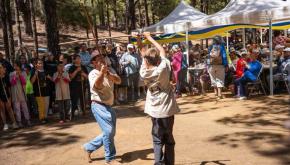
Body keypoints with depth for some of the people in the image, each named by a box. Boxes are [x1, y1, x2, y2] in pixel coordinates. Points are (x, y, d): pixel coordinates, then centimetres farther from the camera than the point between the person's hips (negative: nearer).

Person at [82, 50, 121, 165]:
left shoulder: (110, 70, 7)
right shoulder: (93, 73, -10)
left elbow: (118, 81, -9)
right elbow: (96, 86, -28)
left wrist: (109, 74, -25)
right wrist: (102, 72, -35)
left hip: (108, 106, 8)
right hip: (99, 106, -8)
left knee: (110, 132, 14)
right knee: (109, 131, -10)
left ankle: (89, 147, 28)